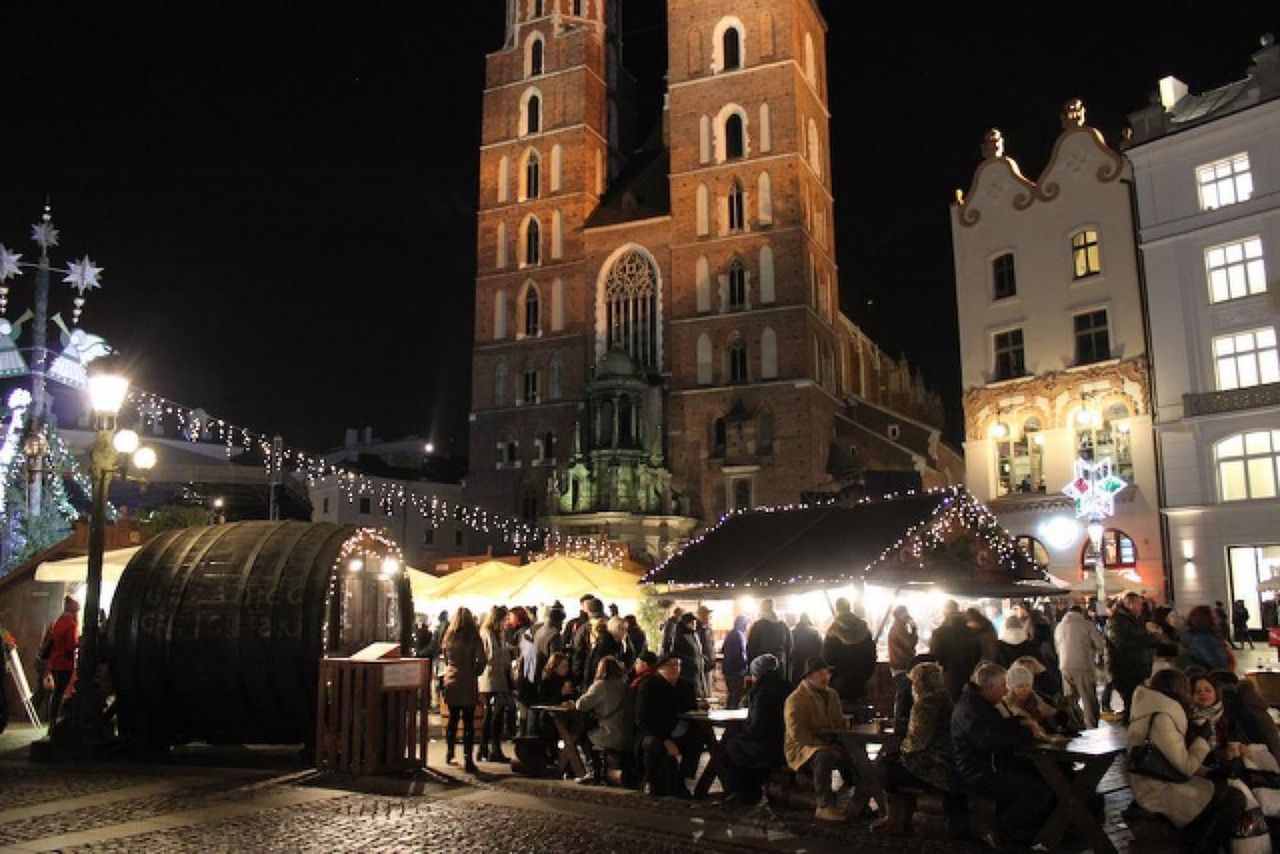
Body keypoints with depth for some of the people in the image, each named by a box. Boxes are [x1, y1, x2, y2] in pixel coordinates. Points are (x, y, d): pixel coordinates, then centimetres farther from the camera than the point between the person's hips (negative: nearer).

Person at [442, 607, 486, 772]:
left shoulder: (448, 637, 4)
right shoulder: (474, 637, -8)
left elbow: (445, 659, 12)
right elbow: (481, 660, -12)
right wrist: (474, 672, 5)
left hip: (451, 682, 4)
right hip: (468, 683, -4)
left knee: (453, 719, 18)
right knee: (468, 721, 0)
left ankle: (449, 753, 28)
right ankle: (468, 759, -3)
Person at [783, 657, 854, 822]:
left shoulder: (832, 694, 11)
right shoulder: (795, 700, -12)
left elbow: (840, 724, 19)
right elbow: (798, 734, -20)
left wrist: (837, 744, -2)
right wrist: (825, 746, -25)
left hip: (829, 746, 7)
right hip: (801, 748, -7)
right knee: (823, 757, -37)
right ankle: (824, 807, -32)